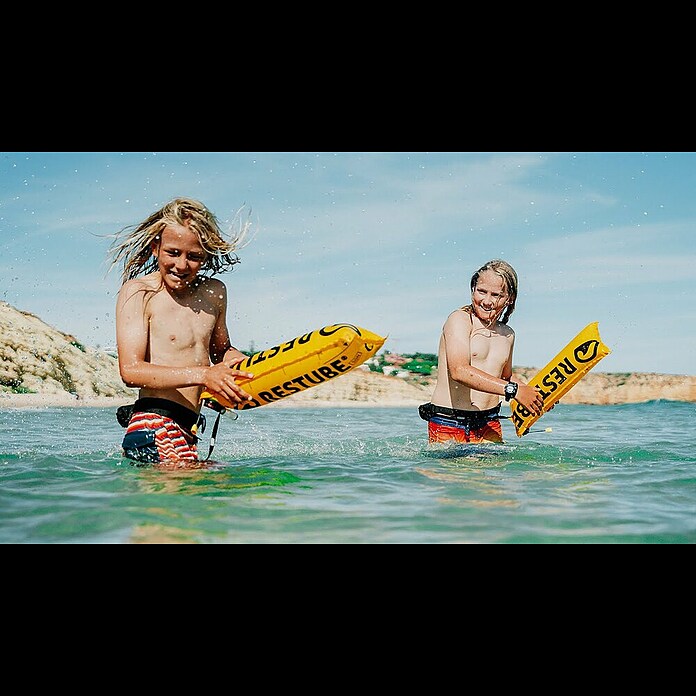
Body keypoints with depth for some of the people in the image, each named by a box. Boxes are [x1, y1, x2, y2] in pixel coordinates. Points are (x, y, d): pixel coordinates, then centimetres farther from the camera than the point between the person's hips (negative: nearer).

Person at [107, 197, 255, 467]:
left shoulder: (214, 292, 13)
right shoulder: (138, 292, -4)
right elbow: (130, 370, -14)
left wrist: (243, 362, 6)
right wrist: (202, 375, -24)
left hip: (187, 432, 7)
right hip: (154, 429, -7)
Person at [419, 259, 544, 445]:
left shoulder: (507, 334, 14)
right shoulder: (460, 320, -7)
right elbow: (459, 371, -24)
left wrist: (532, 392, 11)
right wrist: (513, 390, -27)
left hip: (489, 425, 5)